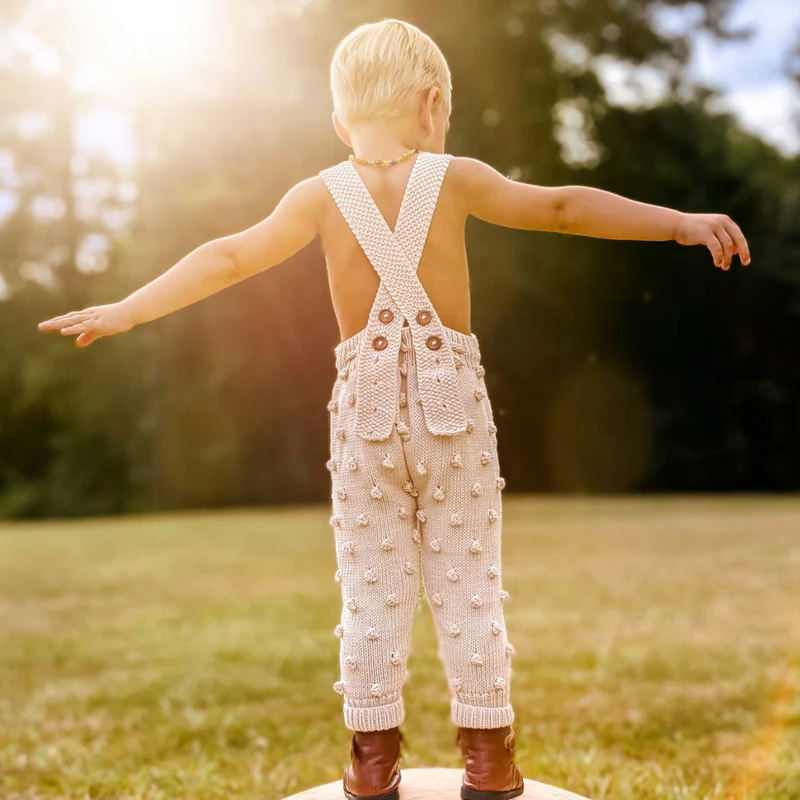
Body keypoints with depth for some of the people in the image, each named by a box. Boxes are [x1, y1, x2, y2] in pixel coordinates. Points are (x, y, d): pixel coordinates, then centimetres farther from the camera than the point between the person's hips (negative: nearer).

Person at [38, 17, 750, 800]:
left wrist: (124, 310, 3)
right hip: (453, 407, 0)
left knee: (370, 587, 9)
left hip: (366, 409, 1)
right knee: (468, 583, 8)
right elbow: (564, 208, -1)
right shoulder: (455, 179, -2)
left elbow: (229, 257, -3)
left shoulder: (321, 194, -1)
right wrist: (681, 221, 6)